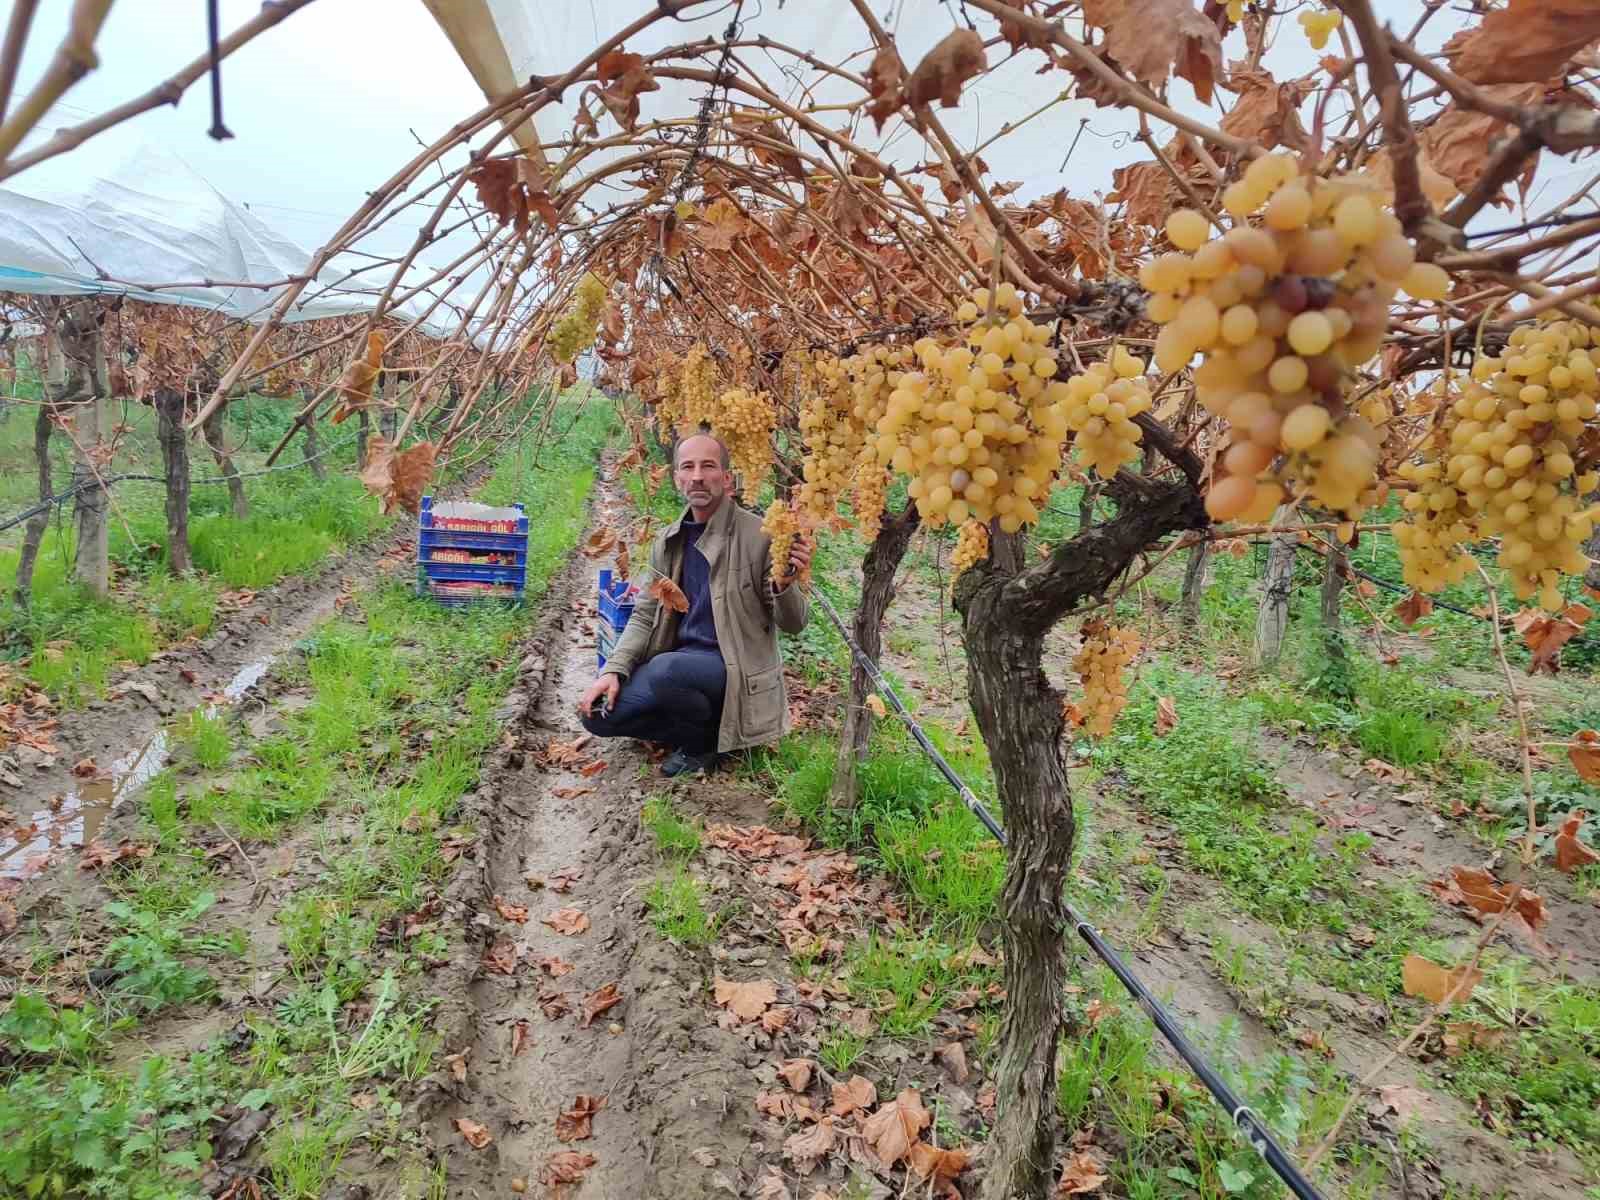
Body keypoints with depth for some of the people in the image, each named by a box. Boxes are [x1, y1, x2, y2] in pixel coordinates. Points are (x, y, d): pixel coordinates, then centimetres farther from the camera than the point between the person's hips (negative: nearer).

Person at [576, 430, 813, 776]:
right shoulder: (667, 542, 4)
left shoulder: (759, 536, -13)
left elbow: (792, 624, -10)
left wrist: (784, 585, -33)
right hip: (682, 660, 6)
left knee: (664, 671, -34)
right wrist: (613, 670, -7)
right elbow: (644, 616, 9)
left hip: (736, 667, -6)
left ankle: (704, 742, -3)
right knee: (597, 713, -9)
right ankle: (702, 727, 7)